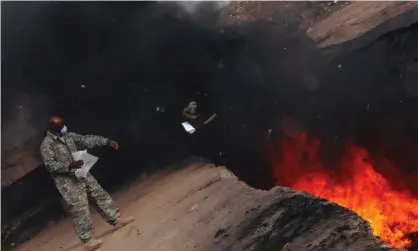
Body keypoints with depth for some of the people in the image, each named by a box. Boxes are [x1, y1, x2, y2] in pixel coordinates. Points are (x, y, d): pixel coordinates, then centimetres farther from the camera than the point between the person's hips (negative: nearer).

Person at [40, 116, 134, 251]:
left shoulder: (69, 136, 8)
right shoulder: (46, 144, -12)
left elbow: (87, 139, 9)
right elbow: (50, 165, -19)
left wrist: (106, 141, 2)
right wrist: (69, 165, -31)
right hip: (67, 181, -7)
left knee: (99, 194, 10)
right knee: (80, 209, -7)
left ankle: (116, 220, 22)